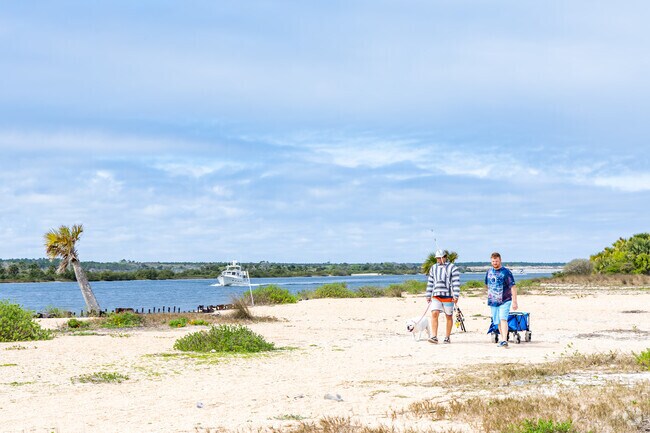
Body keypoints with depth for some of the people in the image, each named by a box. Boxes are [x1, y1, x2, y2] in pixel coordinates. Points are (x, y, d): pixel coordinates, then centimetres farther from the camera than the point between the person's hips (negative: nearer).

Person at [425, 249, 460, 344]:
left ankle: (447, 337, 16)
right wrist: (428, 296, 16)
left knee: (449, 316, 5)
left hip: (448, 296, -3)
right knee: (434, 314, -13)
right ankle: (434, 337, -16)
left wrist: (456, 296, -13)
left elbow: (456, 283, -7)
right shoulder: (433, 268, 15)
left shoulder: (452, 268, -2)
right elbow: (430, 283, 20)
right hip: (436, 296, 4)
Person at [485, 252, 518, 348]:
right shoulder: (489, 272, 9)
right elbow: (487, 285, 26)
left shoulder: (506, 272, -8)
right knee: (498, 322, 10)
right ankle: (503, 340, 21)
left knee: (503, 319, -20)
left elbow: (513, 287, -11)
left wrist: (514, 302, -16)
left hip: (505, 301, -6)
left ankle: (504, 340, -28)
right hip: (493, 302, 6)